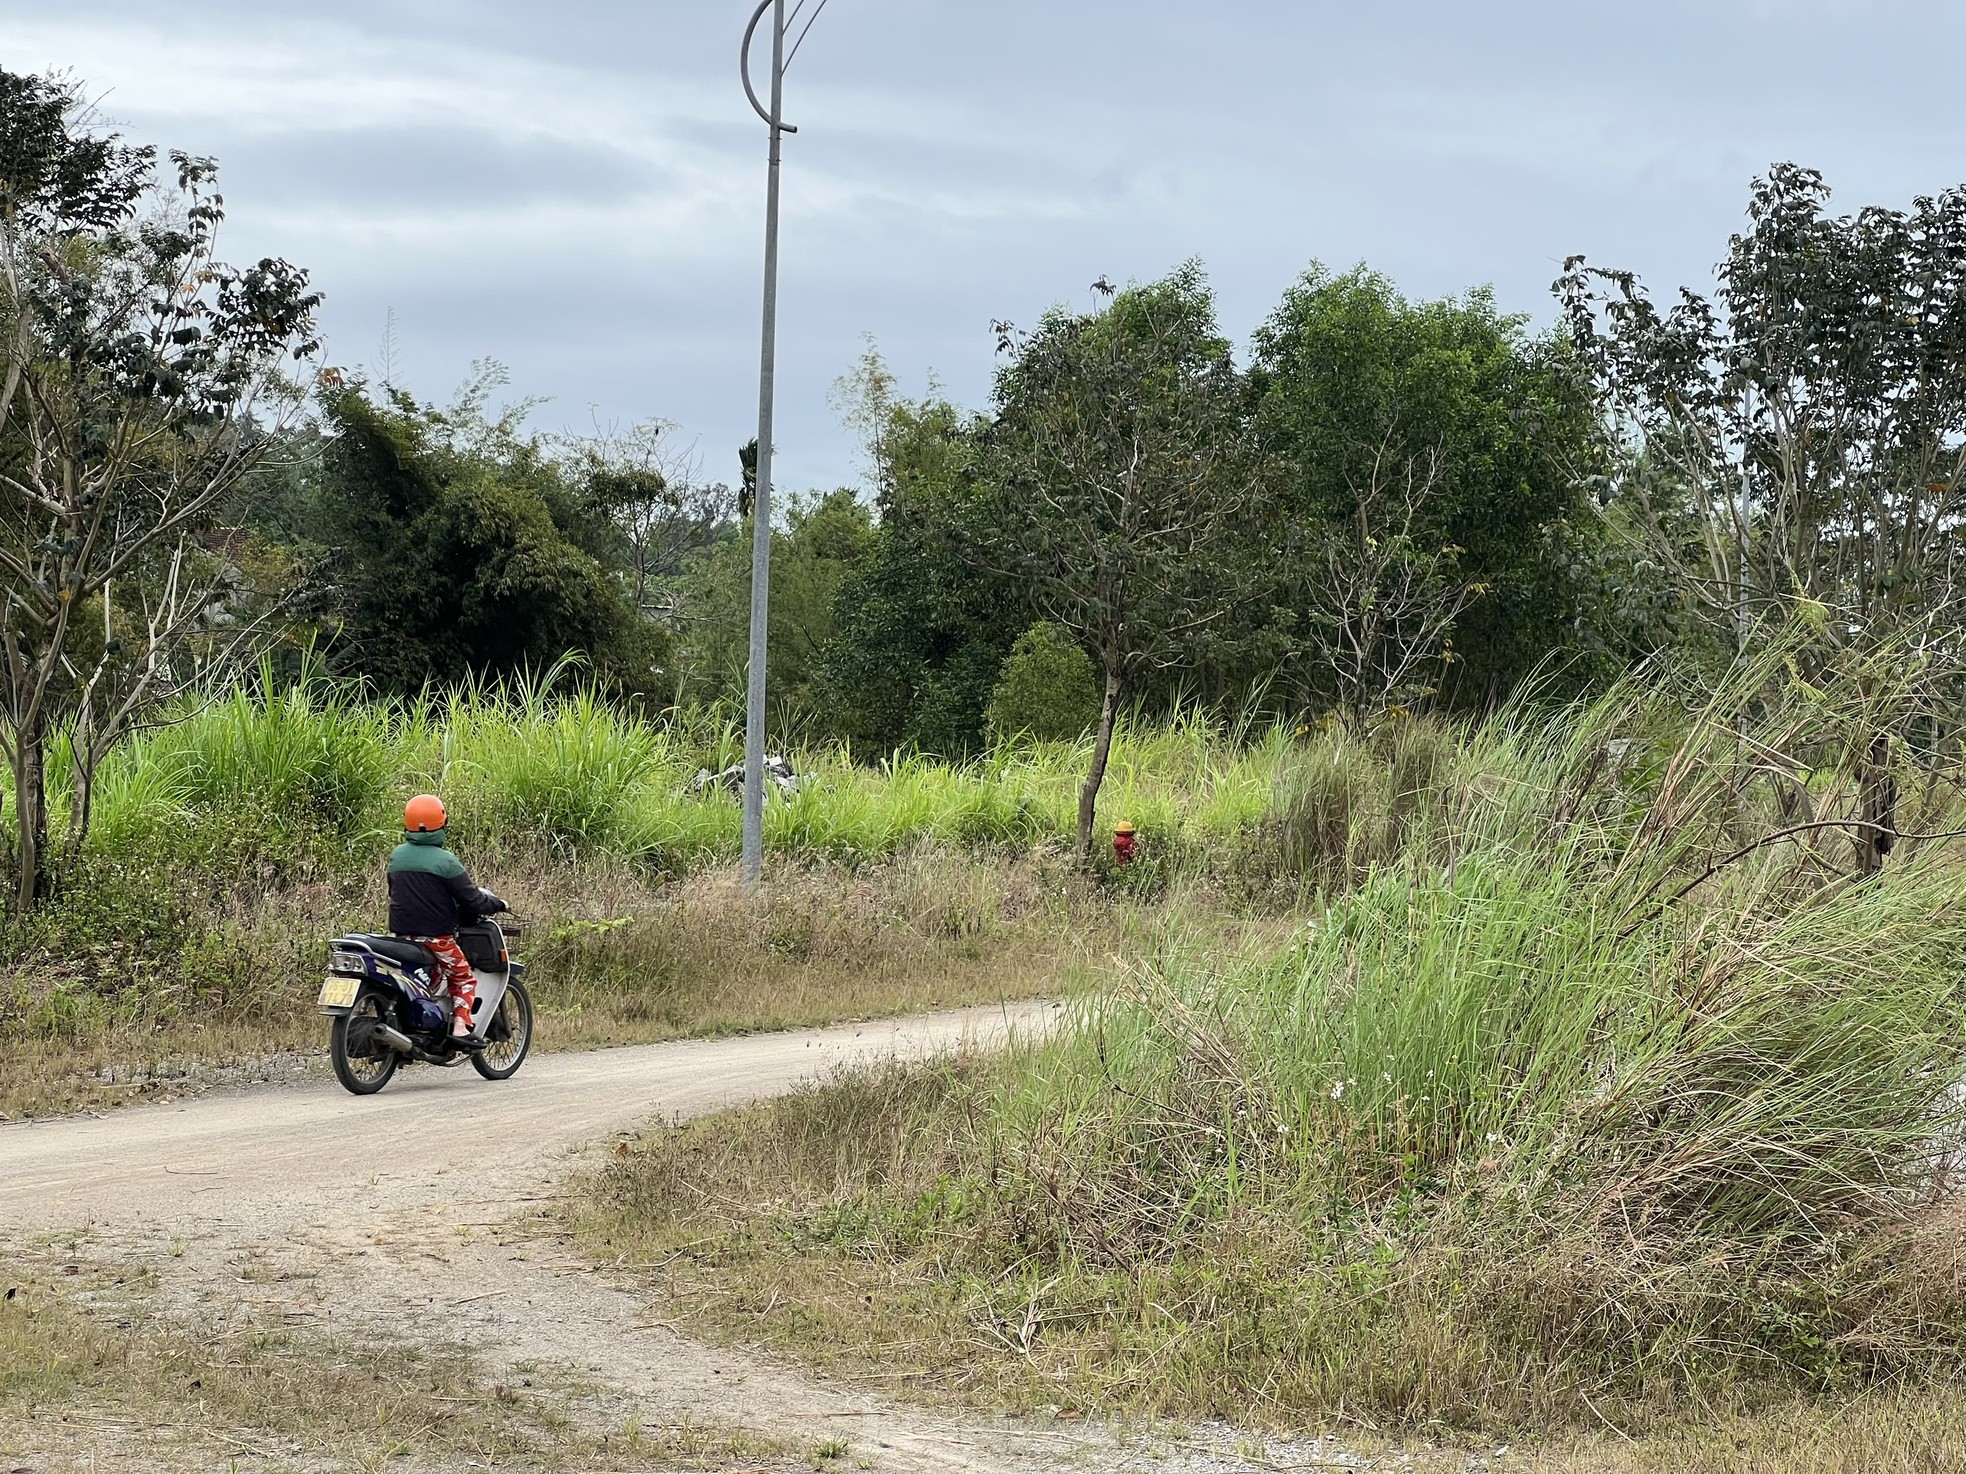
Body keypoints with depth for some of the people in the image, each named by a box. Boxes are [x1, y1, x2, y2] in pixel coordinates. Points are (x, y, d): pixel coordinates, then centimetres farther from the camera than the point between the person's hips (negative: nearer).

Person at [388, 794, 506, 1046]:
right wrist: (496, 904, 6)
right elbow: (472, 899, -12)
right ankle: (461, 1027, -8)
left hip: (401, 933, 5)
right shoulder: (445, 861, -15)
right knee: (463, 978, 8)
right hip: (436, 936, -5)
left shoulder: (396, 855, 4)